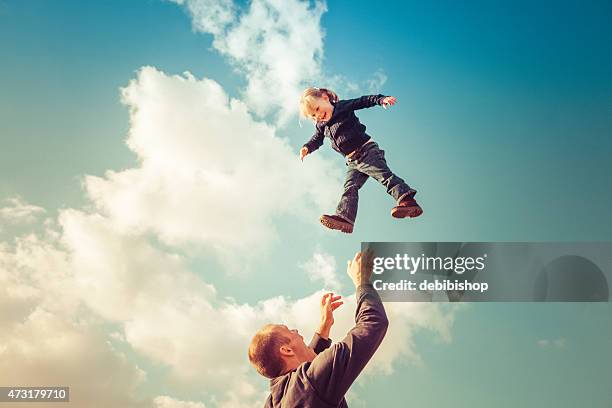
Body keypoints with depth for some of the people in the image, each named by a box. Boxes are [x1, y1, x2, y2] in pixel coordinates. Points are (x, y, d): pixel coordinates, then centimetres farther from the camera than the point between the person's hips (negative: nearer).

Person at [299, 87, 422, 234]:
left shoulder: (344, 106, -4)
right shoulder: (321, 126, 13)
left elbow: (364, 101, -7)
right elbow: (317, 140, 27)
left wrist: (381, 99, -24)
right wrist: (307, 147, 6)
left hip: (367, 150, -7)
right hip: (353, 162, 7)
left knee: (385, 175, -20)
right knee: (350, 188, -8)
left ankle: (408, 201, -34)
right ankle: (344, 217, -22)